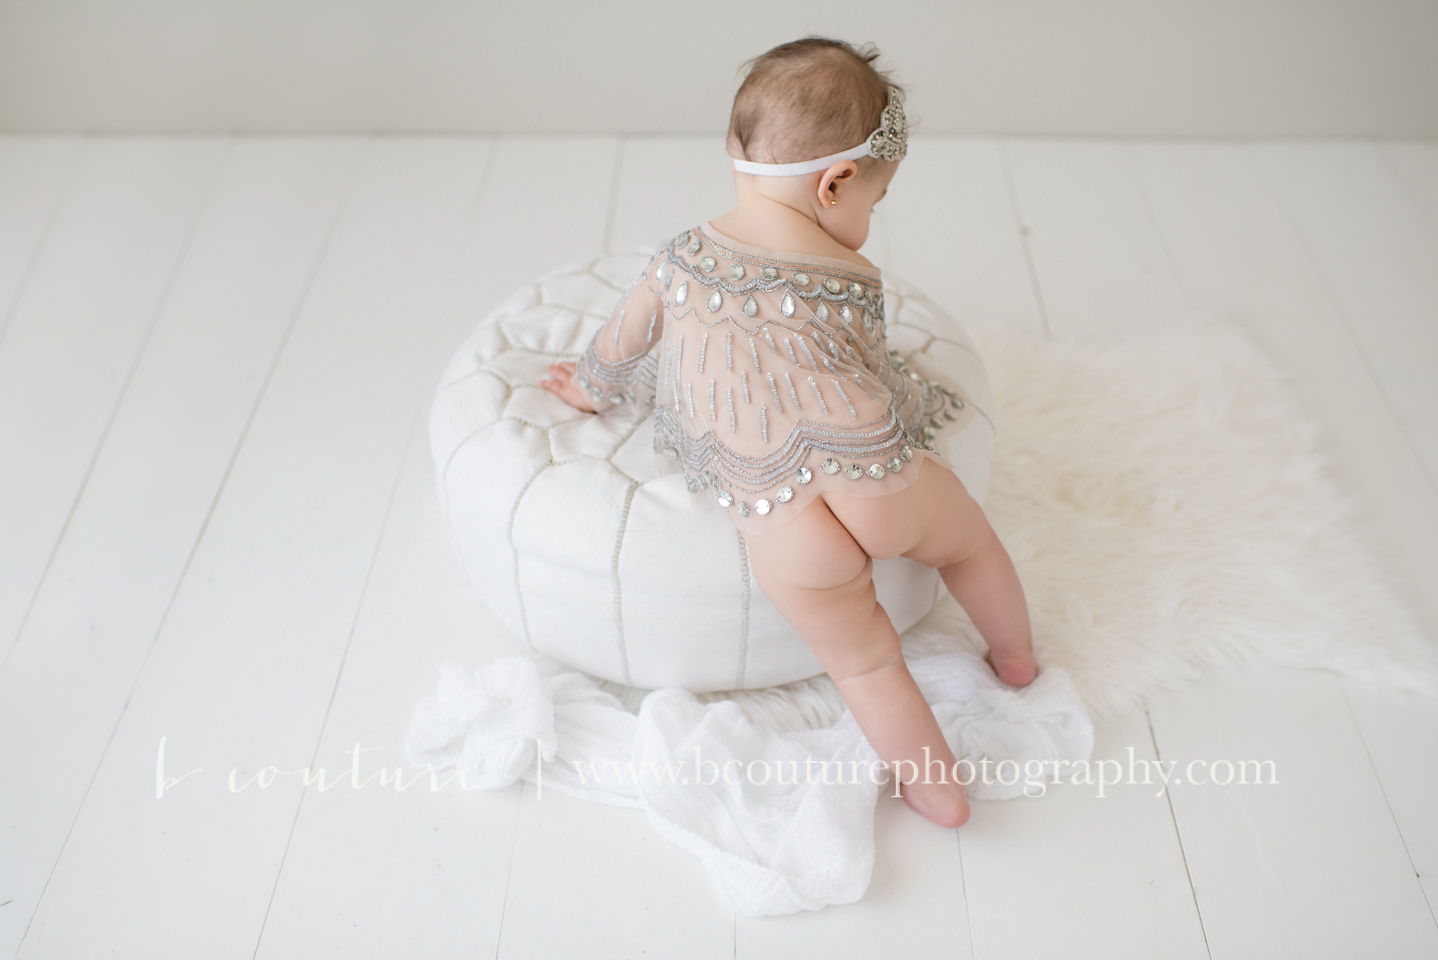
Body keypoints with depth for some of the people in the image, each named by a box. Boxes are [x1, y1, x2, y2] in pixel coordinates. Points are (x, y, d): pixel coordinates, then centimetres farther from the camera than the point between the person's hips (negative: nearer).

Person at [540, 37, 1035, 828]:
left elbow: (621, 348, 32)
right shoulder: (854, 280, 14)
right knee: (970, 540, 31)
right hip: (872, 471, 0)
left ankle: (936, 791, 27)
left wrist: (592, 388, 52)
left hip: (771, 514, 1)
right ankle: (1016, 659, 52)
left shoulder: (680, 259, 19)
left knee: (864, 663, 17)